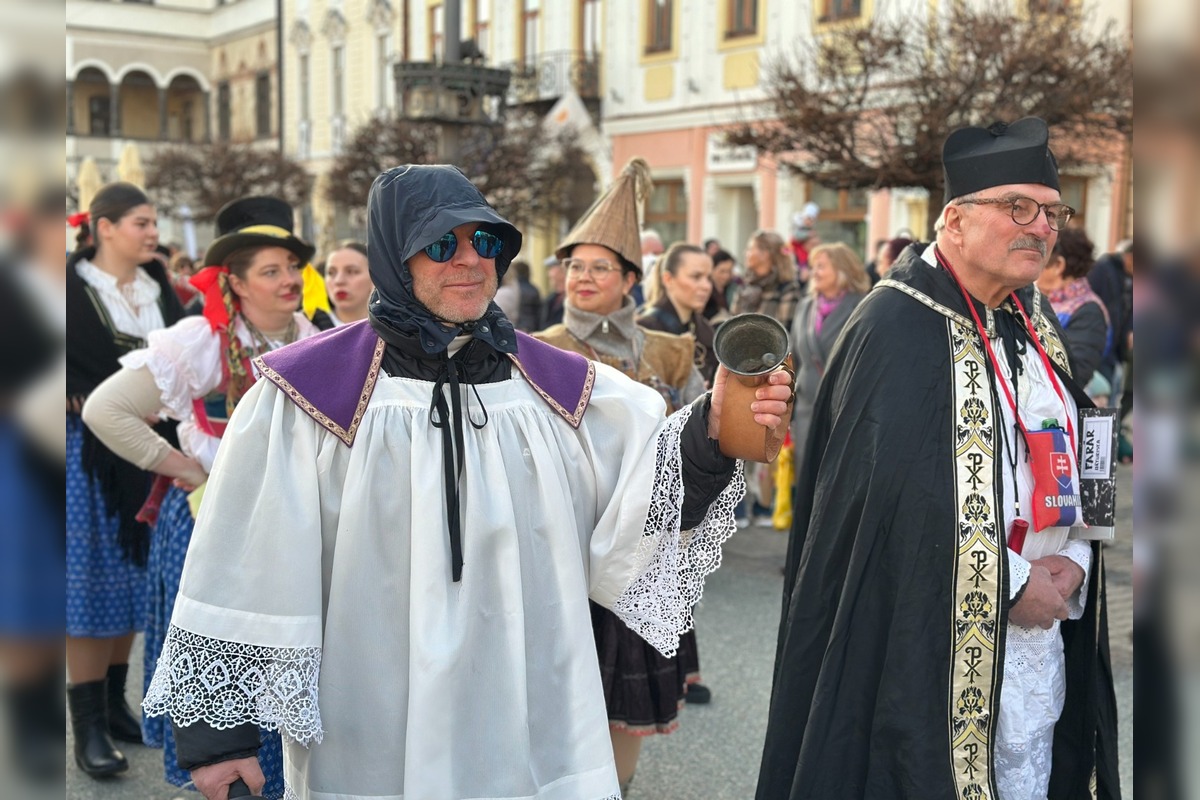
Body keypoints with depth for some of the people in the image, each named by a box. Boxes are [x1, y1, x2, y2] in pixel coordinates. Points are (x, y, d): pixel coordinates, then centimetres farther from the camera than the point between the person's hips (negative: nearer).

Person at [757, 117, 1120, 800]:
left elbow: (1076, 459, 15)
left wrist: (1071, 562, -3)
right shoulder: (898, 328, -16)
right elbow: (897, 499, -22)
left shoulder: (1036, 323, 10)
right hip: (930, 647, -7)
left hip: (1042, 623, 8)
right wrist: (1012, 584, -15)